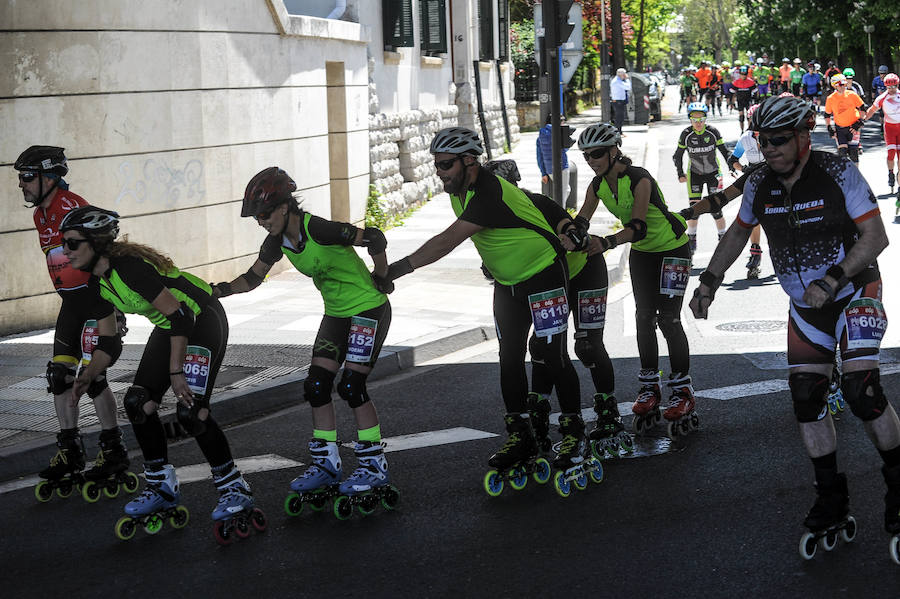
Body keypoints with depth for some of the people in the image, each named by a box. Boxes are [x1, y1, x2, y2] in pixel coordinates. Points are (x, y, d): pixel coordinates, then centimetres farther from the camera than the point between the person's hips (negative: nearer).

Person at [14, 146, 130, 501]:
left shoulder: (73, 209, -18)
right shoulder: (41, 215, 12)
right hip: (71, 301, 9)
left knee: (93, 376, -8)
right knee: (59, 375, 6)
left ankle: (114, 452, 4)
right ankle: (69, 454, 15)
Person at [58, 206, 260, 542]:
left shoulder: (129, 267, -29)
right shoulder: (97, 284, 0)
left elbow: (178, 316, -30)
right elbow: (108, 344, 6)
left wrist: (176, 371, -30)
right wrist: (87, 376, -10)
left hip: (203, 320, -9)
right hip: (170, 325, 9)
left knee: (191, 411, -18)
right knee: (137, 403, -1)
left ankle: (234, 492, -5)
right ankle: (162, 489, 11)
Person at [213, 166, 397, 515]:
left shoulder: (319, 229, -28)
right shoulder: (278, 241, -3)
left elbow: (374, 238, -23)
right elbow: (252, 278, 4)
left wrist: (381, 277, -9)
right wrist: (219, 290, -14)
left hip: (368, 308, -8)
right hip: (336, 313, 8)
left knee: (351, 385, -14)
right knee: (317, 385, 1)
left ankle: (375, 465, -2)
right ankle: (326, 464, 10)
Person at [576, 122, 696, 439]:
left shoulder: (639, 179, -29)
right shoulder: (597, 186, -8)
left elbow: (638, 227, -39)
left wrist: (606, 242, -53)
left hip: (672, 249, -6)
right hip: (641, 252, 6)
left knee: (668, 320, -10)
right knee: (644, 318, 2)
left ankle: (683, 392, -3)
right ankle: (649, 389, 10)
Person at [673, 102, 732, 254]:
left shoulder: (713, 132, -16)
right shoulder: (686, 134, -14)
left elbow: (724, 152, -6)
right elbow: (678, 156, -2)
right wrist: (681, 175, -8)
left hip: (713, 173, -1)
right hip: (694, 174, 1)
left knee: (715, 209, -6)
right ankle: (692, 240, 12)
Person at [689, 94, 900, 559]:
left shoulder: (838, 174, -19)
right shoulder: (760, 184, -5)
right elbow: (739, 232, 13)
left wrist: (832, 280, -30)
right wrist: (709, 281, 8)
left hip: (854, 293, -5)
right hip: (805, 307, 5)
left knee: (860, 390, -20)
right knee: (806, 401, 1)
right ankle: (832, 505, 13)